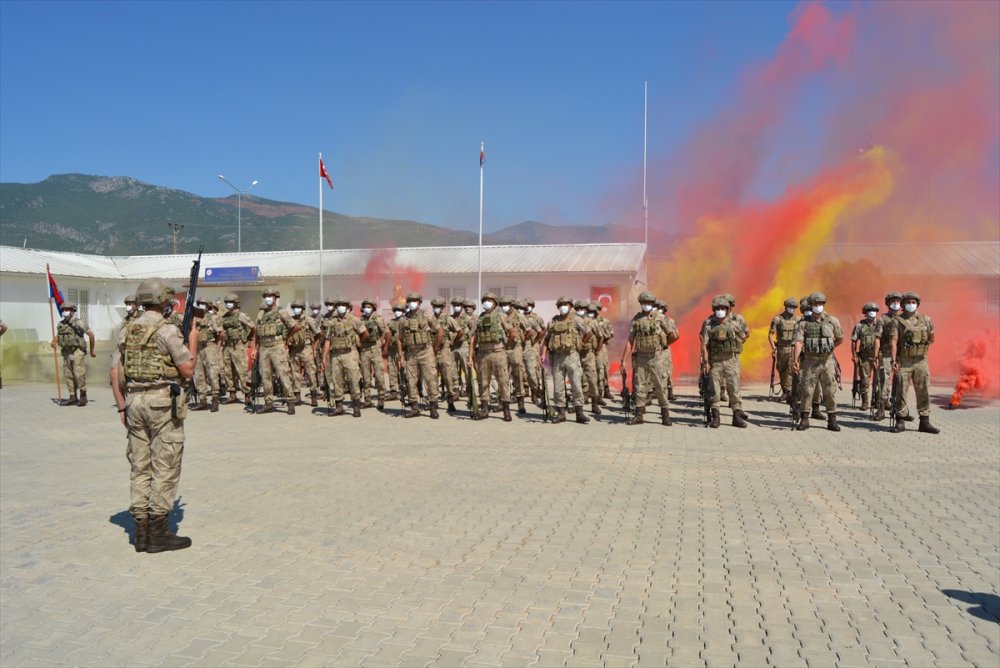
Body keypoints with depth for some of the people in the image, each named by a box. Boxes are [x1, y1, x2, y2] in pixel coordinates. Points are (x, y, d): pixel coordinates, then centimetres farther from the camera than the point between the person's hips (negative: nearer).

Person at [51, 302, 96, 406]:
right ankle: (72, 398, 12)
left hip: (77, 351, -7)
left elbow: (91, 334, -6)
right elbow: (57, 336, 22)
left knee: (79, 374, -13)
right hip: (66, 352, 7)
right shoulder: (61, 324, 11)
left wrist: (92, 350, -2)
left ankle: (83, 395, 1)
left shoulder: (78, 323, -8)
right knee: (68, 375, 6)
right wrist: (54, 342, -2)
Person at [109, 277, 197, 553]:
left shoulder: (127, 331, 10)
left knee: (140, 467, 11)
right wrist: (193, 342, 4)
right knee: (165, 468, 0)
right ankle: (158, 532, 4)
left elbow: (115, 374, 10)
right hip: (163, 401, -7)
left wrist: (122, 407, 15)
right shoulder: (167, 329, -10)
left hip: (135, 401, 7)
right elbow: (188, 370, -10)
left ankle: (141, 531, 16)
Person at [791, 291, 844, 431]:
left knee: (830, 392, 4)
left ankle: (832, 420, 13)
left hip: (827, 361, 1)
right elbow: (798, 342, -12)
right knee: (806, 391, 2)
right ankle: (804, 420, 11)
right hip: (810, 362, -1)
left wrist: (829, 347, 15)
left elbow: (840, 339, 17)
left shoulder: (832, 321, 2)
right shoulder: (803, 323, -2)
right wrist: (795, 361, -23)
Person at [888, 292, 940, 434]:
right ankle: (900, 422, 6)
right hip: (904, 362, -3)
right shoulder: (898, 321, -2)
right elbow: (894, 342, -10)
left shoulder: (925, 320, 7)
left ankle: (924, 422, 11)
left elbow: (931, 338, 22)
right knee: (901, 392, -1)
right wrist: (894, 360, -18)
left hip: (921, 362, 3)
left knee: (923, 392, 5)